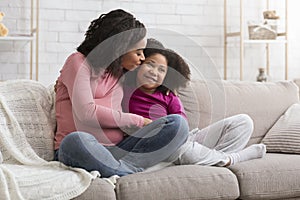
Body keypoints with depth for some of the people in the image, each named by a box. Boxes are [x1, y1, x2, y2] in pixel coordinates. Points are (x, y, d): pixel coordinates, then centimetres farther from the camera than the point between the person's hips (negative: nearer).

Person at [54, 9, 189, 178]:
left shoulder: (120, 73, 22)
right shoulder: (79, 62, 2)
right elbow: (87, 113, -12)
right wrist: (138, 121, -6)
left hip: (117, 150, 6)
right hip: (79, 151, -6)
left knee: (178, 123, -15)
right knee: (76, 141, -43)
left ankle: (122, 167, -32)